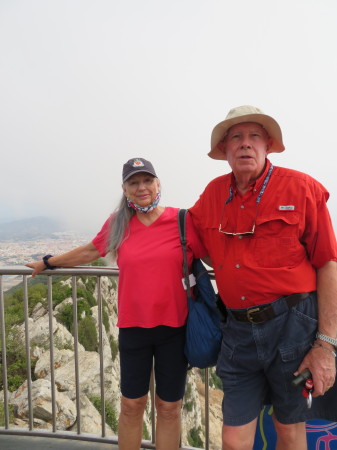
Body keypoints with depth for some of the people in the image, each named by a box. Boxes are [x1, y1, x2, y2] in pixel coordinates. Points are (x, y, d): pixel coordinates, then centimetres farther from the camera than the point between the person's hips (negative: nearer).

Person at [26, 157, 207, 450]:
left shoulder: (182, 221, -9)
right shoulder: (117, 224, -1)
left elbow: (213, 256, 1)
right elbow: (89, 252, 14)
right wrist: (48, 262, 23)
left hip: (173, 328, -1)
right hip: (132, 327, 2)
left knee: (169, 407, 15)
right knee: (131, 405, 16)